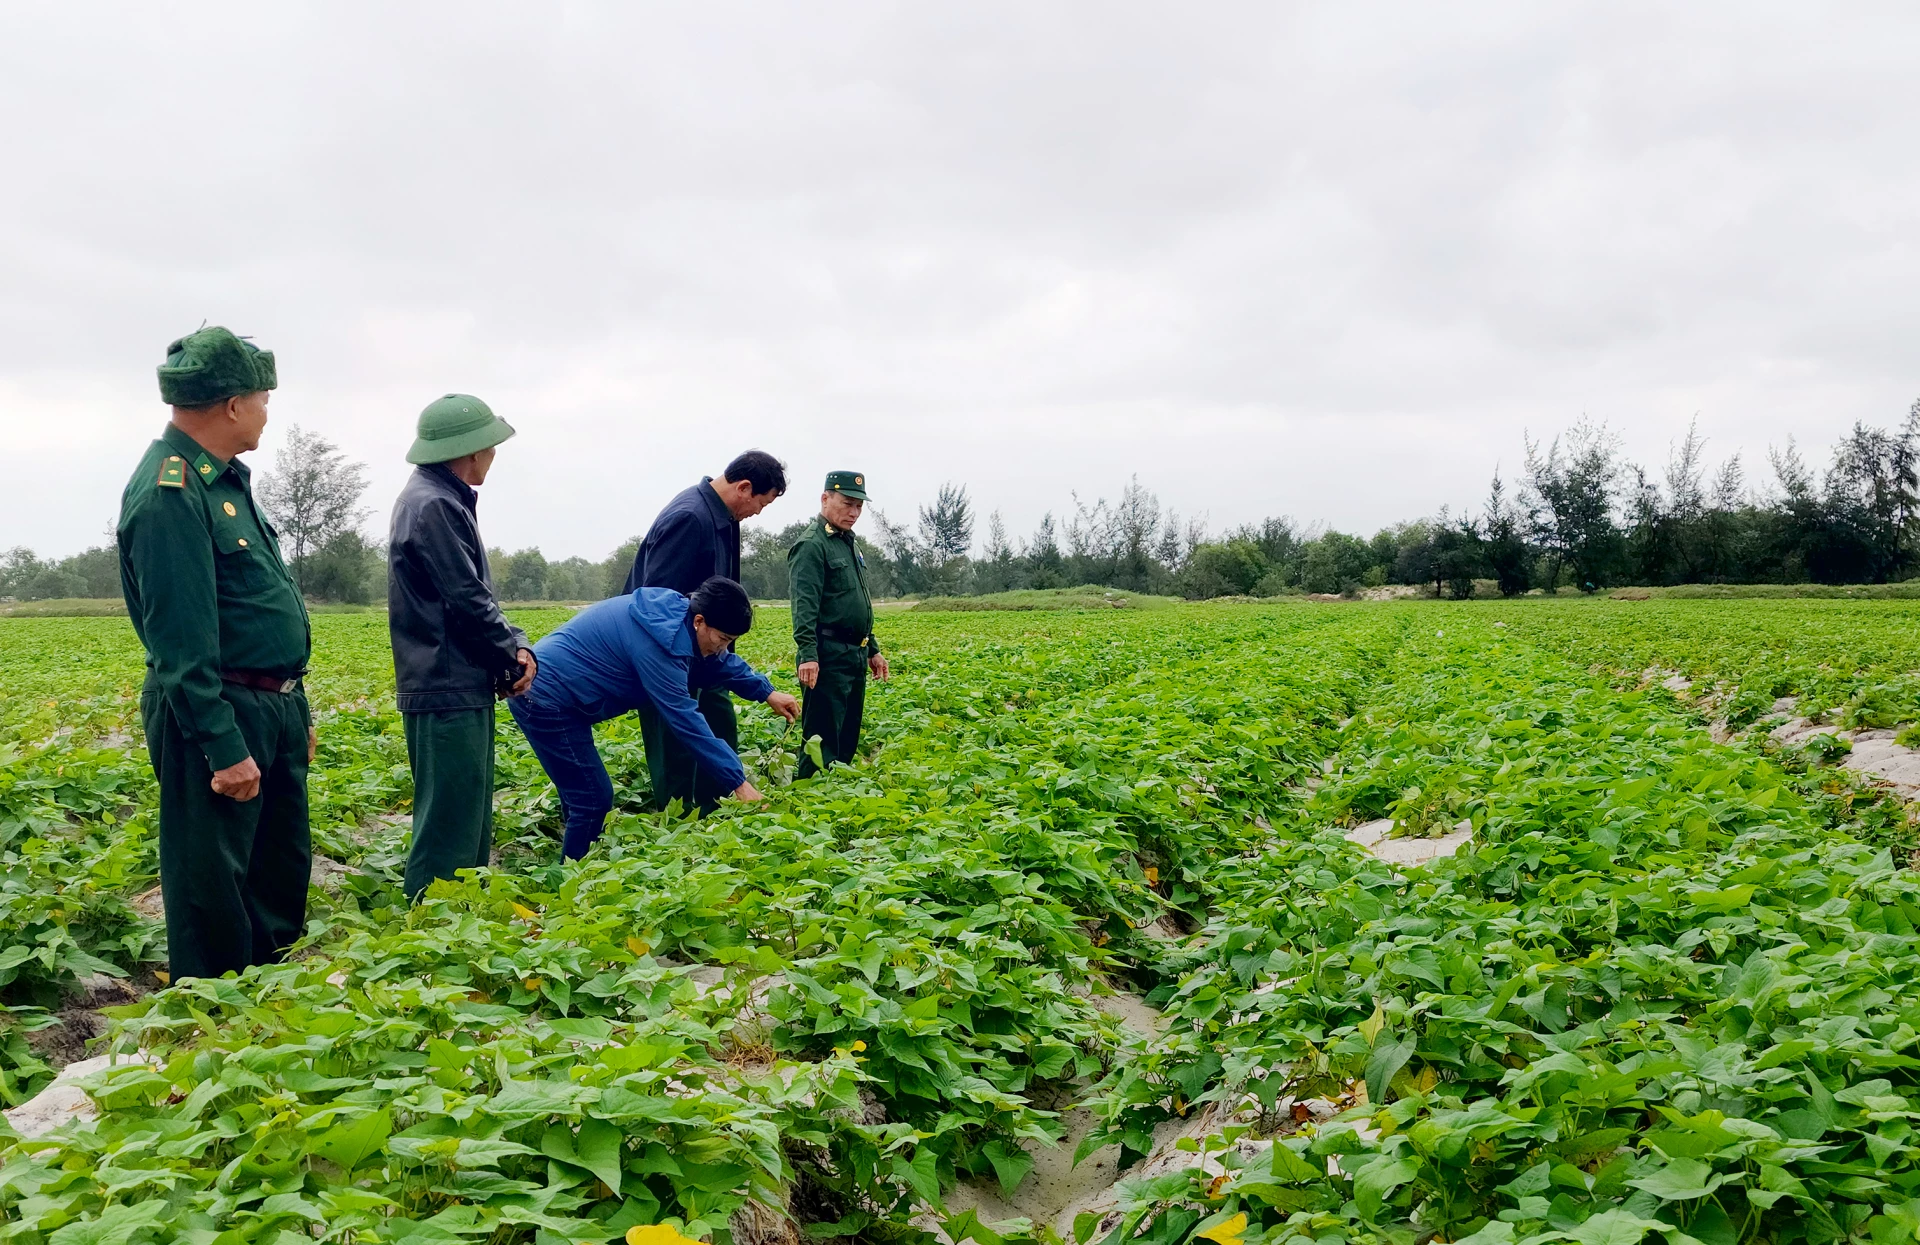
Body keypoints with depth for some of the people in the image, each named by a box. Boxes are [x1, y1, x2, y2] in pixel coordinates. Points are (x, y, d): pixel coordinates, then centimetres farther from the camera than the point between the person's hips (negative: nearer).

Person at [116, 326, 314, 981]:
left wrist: (295, 710, 21)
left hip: (274, 708, 10)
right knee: (213, 886, 2)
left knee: (283, 871, 19)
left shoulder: (223, 478, 14)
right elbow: (182, 640, -23)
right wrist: (223, 748, -23)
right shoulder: (168, 493, -19)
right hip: (217, 714, -10)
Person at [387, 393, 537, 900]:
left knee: (470, 821, 16)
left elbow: (476, 592, 18)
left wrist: (516, 645, 4)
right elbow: (468, 602, -19)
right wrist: (514, 656, -5)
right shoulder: (432, 505, -16)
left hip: (462, 690, 11)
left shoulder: (446, 499, 16)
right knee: (448, 826, -6)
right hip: (447, 692, -11)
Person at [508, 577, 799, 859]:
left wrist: (766, 692, 20)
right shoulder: (658, 641, -28)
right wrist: (738, 782, -24)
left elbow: (722, 662, 21)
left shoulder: (676, 611, 1)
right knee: (594, 801, -8)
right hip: (547, 702, -10)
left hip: (551, 695, 10)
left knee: (584, 798, 16)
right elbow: (684, 718, -27)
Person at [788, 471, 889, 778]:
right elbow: (804, 604, -21)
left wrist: (872, 649, 24)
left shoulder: (848, 543, 19)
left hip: (854, 657, 10)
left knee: (848, 739, 13)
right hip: (827, 658, -10)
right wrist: (807, 654, -29)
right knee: (823, 742, -9)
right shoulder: (812, 545, -11)